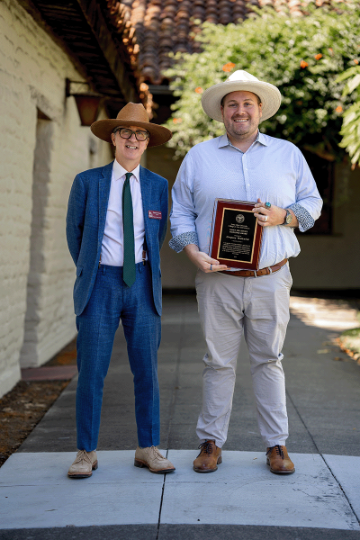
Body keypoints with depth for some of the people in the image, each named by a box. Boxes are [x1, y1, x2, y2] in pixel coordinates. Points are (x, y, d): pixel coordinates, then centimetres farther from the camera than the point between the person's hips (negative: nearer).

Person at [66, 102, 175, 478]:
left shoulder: (158, 186, 8)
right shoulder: (87, 182, 2)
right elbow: (74, 232, 12)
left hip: (142, 284, 2)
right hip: (100, 284, -2)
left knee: (147, 370, 5)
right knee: (91, 371, -1)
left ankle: (148, 449, 15)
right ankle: (86, 453, 9)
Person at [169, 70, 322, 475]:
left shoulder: (288, 154, 11)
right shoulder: (198, 157, 9)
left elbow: (312, 202, 12)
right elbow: (180, 212, 8)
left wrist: (282, 216, -9)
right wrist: (194, 254, -8)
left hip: (270, 278, 0)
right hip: (217, 279, 0)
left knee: (269, 360, 5)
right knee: (218, 361, 3)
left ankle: (276, 444, 13)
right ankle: (211, 442, 14)